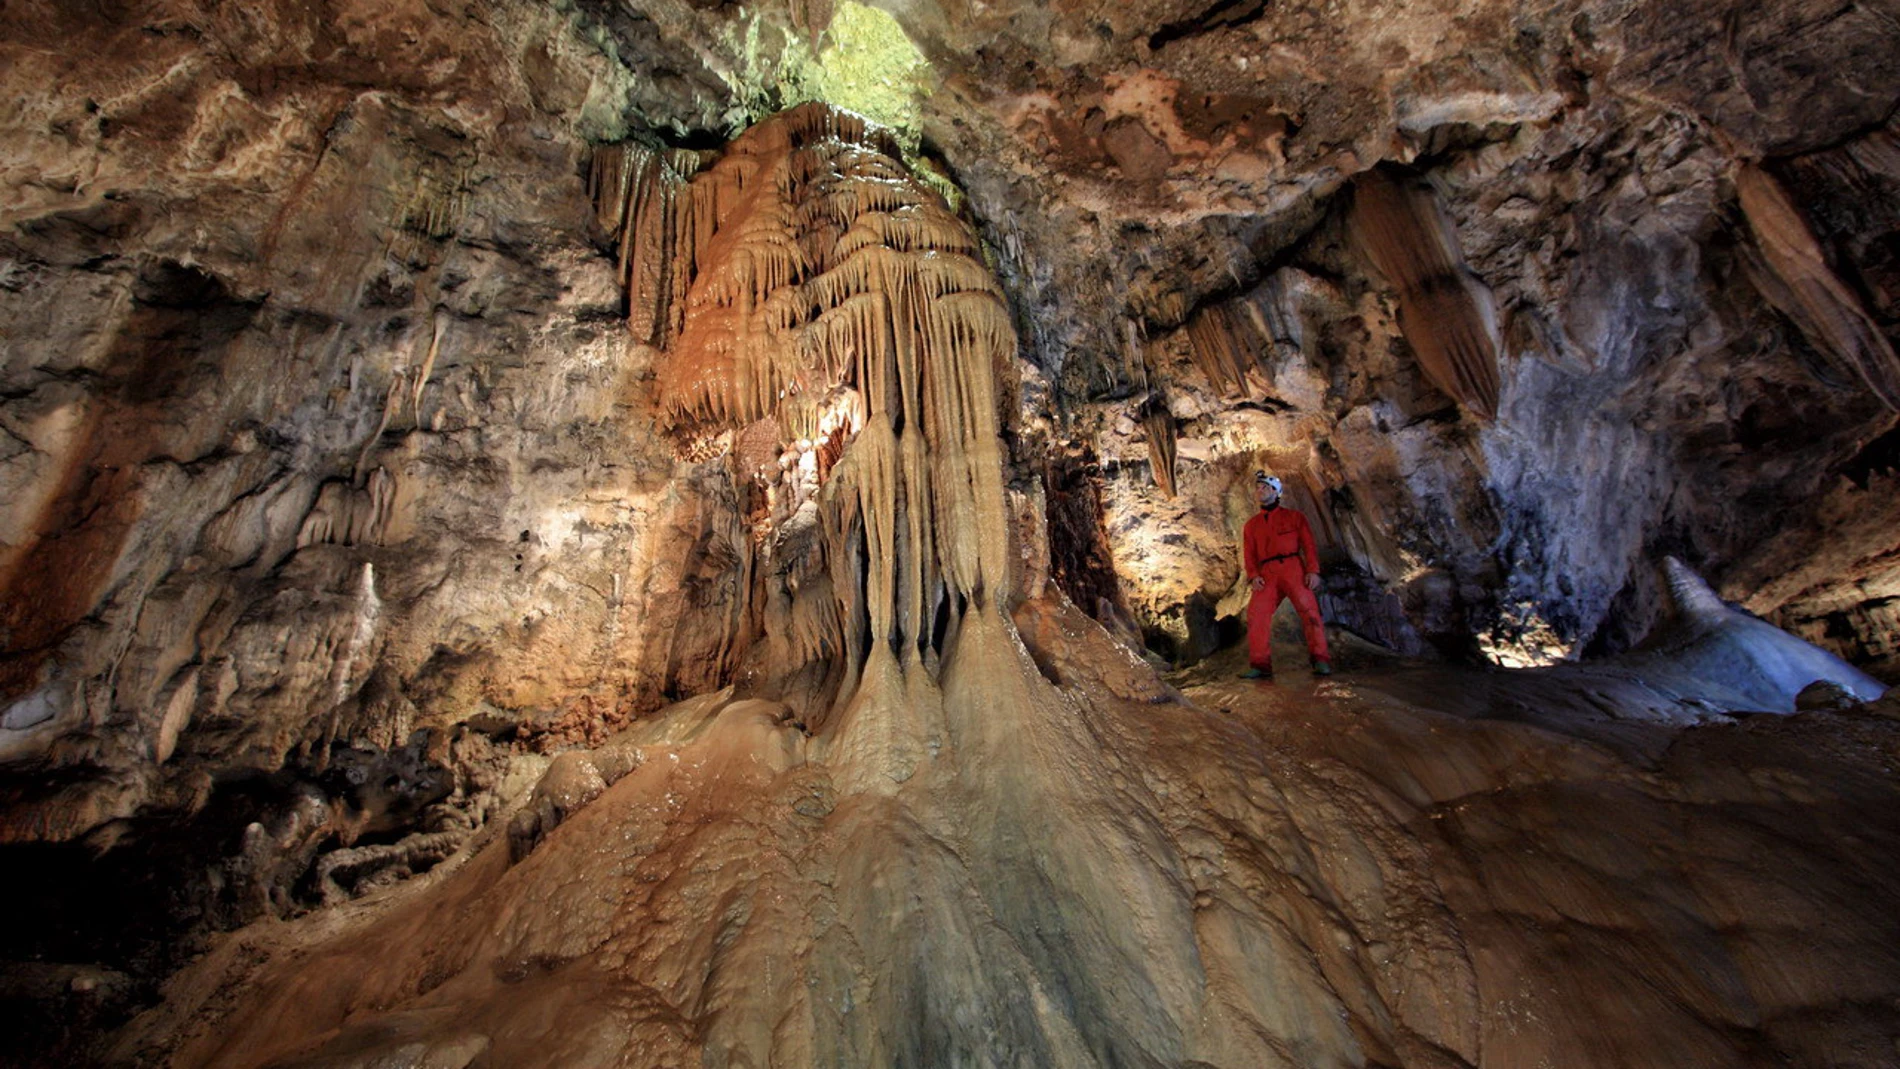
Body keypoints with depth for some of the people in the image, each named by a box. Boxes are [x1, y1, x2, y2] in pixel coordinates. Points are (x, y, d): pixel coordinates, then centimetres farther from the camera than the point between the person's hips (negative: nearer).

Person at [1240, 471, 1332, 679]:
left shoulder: (1293, 516, 15)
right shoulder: (1251, 524, 21)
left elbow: (1308, 544, 6)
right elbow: (1249, 553, 13)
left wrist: (1313, 570, -9)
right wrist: (1253, 575, -5)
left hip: (1293, 568, -2)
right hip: (1267, 574, 2)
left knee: (1308, 609, -15)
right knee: (1256, 613, -14)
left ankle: (1321, 661, -7)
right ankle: (1260, 665, -12)